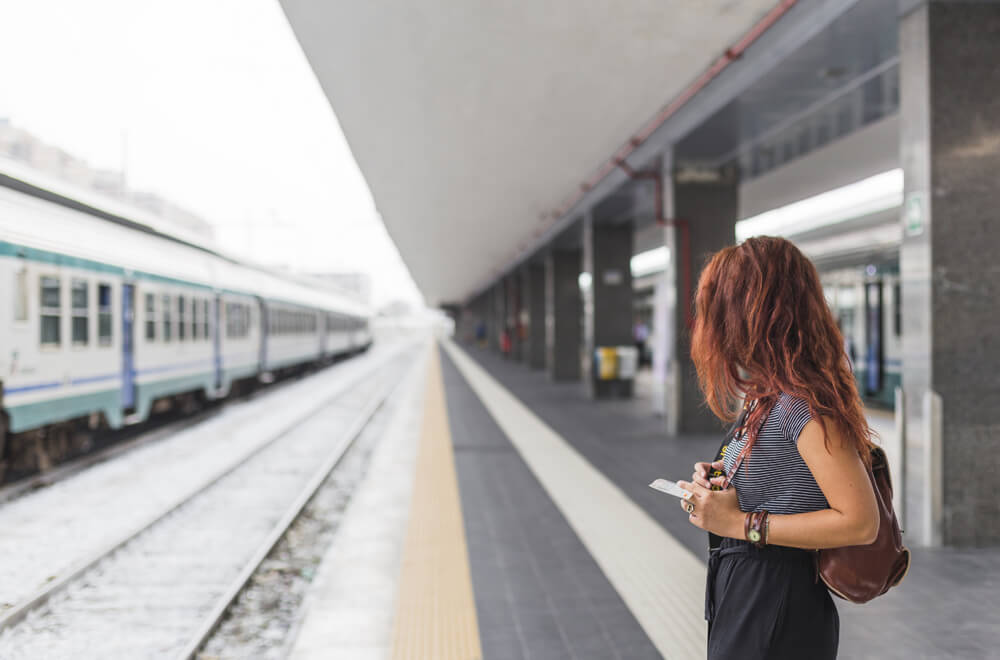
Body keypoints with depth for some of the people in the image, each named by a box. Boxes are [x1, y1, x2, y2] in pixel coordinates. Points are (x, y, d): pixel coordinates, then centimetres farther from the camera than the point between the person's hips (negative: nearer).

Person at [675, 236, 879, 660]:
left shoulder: (803, 404, -20)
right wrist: (722, 484, 3)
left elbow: (860, 522, -23)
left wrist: (742, 523, -20)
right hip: (745, 600, 9)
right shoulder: (768, 396, 9)